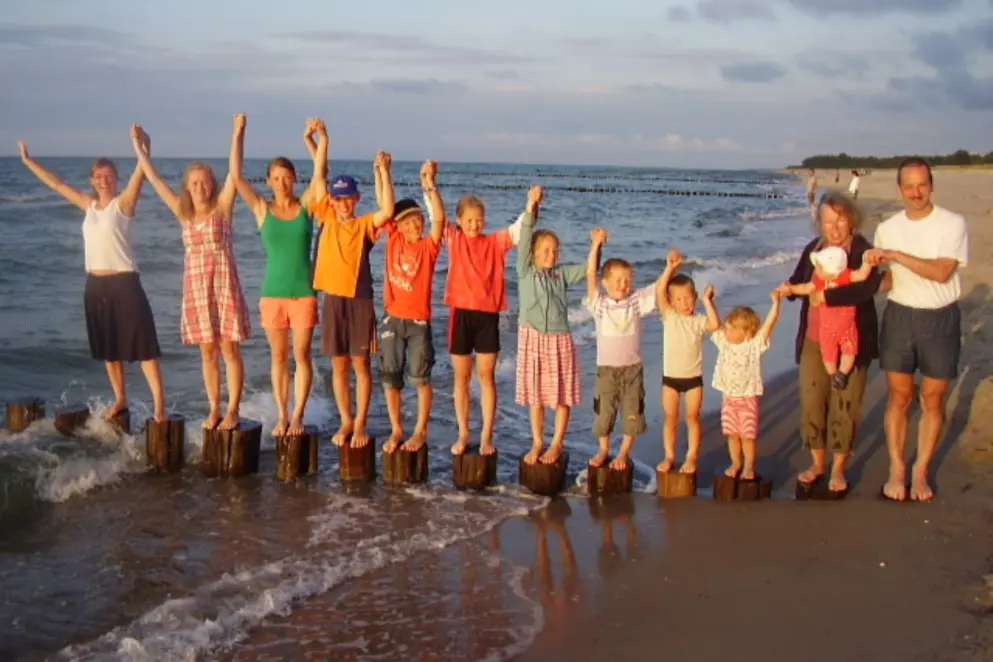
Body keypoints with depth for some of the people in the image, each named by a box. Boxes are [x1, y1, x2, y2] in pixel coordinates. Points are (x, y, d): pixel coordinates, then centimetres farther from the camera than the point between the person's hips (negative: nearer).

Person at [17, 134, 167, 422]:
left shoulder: (123, 202, -4)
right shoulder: (89, 204, 12)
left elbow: (140, 174, -20)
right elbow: (56, 183, 22)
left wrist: (144, 148, -37)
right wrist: (27, 160, 28)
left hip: (124, 282, -7)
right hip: (95, 283, 7)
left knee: (143, 343, -8)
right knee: (108, 346, 13)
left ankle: (159, 402, -9)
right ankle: (120, 399, 25)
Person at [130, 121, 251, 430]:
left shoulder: (222, 207, -2)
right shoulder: (183, 212, 8)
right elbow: (155, 179, 11)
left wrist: (237, 136, -20)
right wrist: (138, 147, 12)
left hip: (223, 285, -4)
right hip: (195, 287, 4)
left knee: (230, 350, -1)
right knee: (207, 352, 9)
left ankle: (232, 411, 5)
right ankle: (214, 410, 17)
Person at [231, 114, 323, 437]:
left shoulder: (306, 205, 1)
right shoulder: (262, 209, 1)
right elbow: (236, 176, -8)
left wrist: (314, 139, -24)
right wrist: (238, 134, -13)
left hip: (303, 292, -1)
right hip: (272, 292, 1)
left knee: (301, 355, 2)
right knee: (278, 357, 8)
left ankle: (297, 416, 10)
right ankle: (281, 416, 17)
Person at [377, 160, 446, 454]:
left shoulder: (429, 246, -4)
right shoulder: (393, 240, 3)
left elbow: (439, 219, -20)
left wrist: (430, 186, -27)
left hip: (419, 320, -3)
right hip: (392, 319, 3)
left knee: (420, 377, 1)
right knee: (390, 378, 7)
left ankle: (420, 431, 15)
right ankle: (396, 430, 21)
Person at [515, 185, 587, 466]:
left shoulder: (561, 273, 7)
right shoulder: (525, 270, 1)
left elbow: (587, 270, 2)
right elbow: (525, 240, -10)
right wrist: (530, 209, -21)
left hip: (559, 339, 1)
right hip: (532, 338, -1)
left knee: (562, 395, 5)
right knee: (535, 395, 8)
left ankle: (557, 443, 18)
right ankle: (537, 442, 22)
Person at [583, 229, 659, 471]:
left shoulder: (636, 302, -1)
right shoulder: (600, 304, -4)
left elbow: (658, 286, -5)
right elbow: (590, 275, -13)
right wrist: (595, 244, -20)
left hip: (632, 367, 1)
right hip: (606, 367, 0)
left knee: (631, 413, 5)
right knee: (603, 412, 9)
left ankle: (624, 453, 20)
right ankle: (603, 450, 29)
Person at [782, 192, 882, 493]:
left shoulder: (862, 250, -11)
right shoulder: (813, 249, 6)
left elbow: (867, 287, -28)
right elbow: (799, 282, 20)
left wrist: (826, 296, -26)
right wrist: (790, 288, -4)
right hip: (814, 340, 5)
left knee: (845, 405, 4)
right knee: (811, 401, 7)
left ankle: (838, 468, 19)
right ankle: (817, 462, 25)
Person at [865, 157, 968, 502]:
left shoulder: (952, 224, -9)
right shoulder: (887, 228, 3)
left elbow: (941, 271, -21)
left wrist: (896, 255, -23)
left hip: (940, 319, -2)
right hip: (899, 316, 2)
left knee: (933, 400, 6)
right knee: (899, 398, 5)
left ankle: (920, 471, 18)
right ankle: (897, 470, 15)